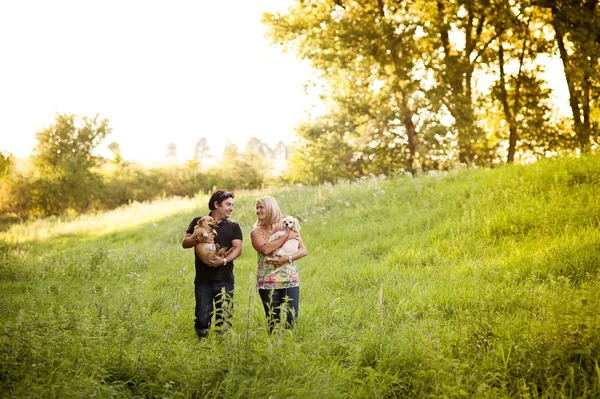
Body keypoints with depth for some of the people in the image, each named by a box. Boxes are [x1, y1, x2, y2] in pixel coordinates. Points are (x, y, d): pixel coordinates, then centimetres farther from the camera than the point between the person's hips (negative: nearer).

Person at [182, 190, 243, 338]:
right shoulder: (198, 222, 11)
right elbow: (185, 243, 6)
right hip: (203, 280, -1)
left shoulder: (233, 227, 13)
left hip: (225, 280, 1)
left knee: (224, 320, -4)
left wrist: (224, 260, -19)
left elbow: (237, 248, 1)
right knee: (202, 319, -4)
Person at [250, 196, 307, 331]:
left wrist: (287, 259, -15)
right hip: (268, 283, 0)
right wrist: (286, 237, -13)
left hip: (290, 281, 1)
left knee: (291, 321, -6)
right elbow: (265, 249, -16)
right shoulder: (256, 232, 4)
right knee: (274, 323, -1)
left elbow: (303, 251, 1)